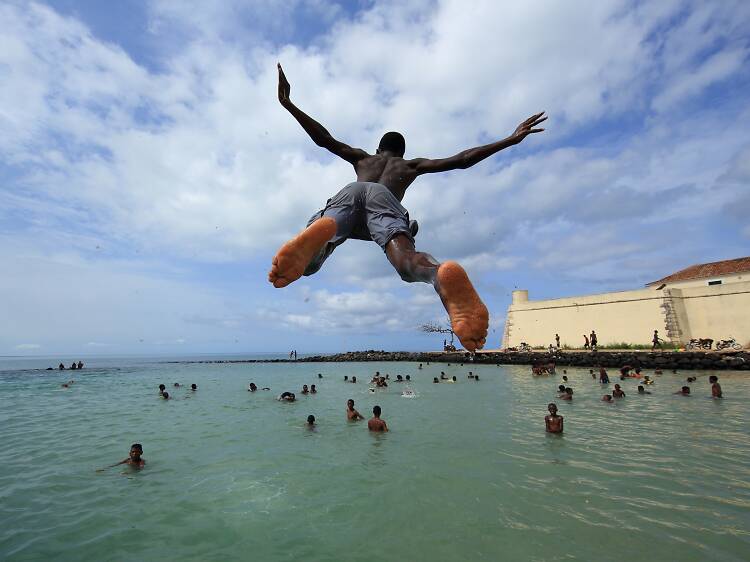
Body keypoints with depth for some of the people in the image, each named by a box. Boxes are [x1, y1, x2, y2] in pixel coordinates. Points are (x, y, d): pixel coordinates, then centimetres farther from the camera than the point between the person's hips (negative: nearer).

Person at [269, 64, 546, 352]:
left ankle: (321, 228, -54)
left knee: (308, 263, -18)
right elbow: (462, 160, 32)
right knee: (404, 257, -28)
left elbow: (324, 139, 37)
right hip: (384, 198, -1)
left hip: (349, 191, 2)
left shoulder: (362, 158, 45)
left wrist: (288, 103, 40)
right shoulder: (412, 164, 40)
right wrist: (510, 140, 40)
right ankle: (442, 275, -64)